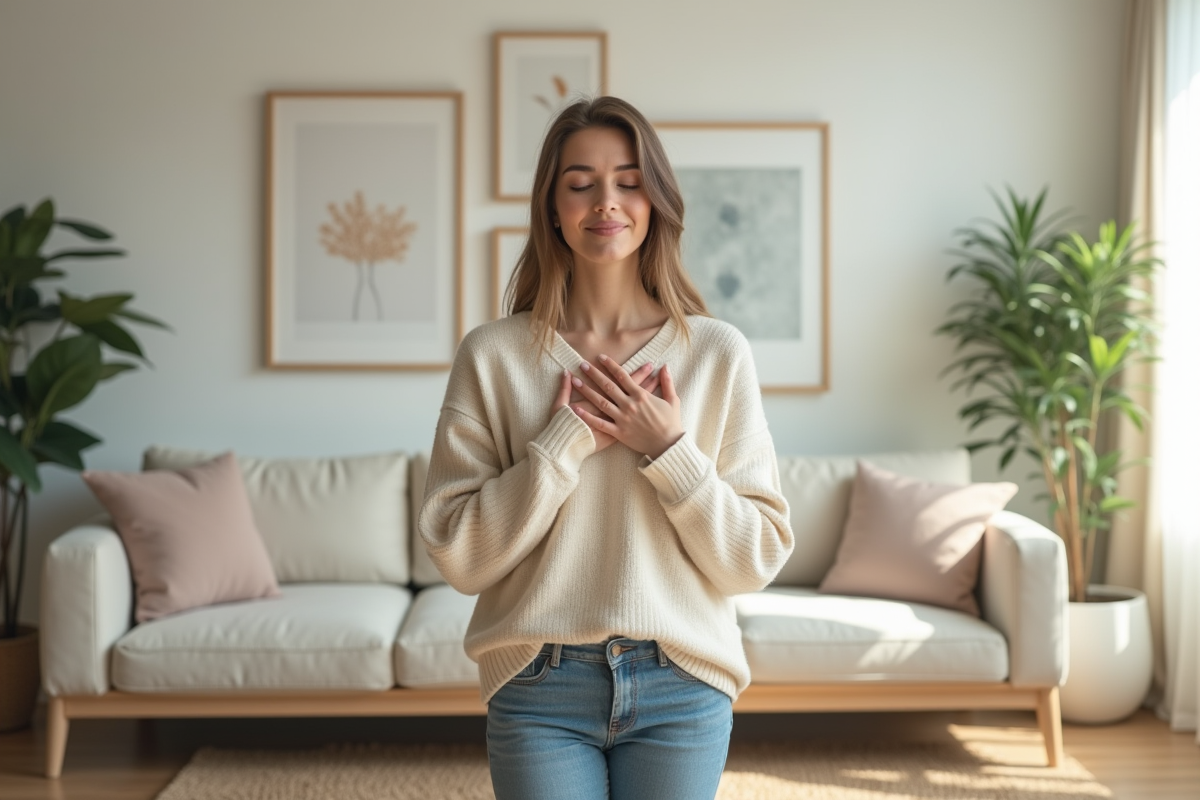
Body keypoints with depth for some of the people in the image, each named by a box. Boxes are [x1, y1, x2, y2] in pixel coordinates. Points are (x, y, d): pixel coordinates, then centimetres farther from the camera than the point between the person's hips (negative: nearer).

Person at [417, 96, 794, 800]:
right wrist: (566, 440, -14)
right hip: (541, 693, -1)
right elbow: (458, 556, -7)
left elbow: (758, 559, -2)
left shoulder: (719, 353, -1)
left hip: (681, 690, 1)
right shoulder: (493, 355, -2)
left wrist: (670, 452, -14)